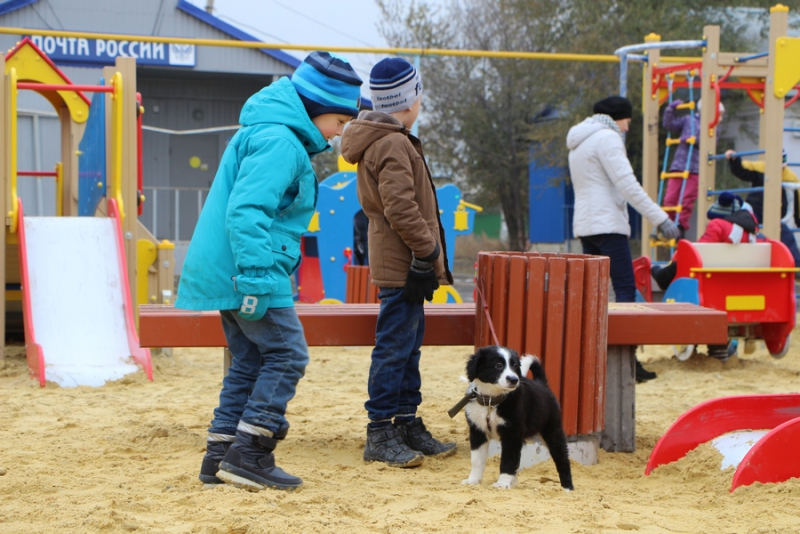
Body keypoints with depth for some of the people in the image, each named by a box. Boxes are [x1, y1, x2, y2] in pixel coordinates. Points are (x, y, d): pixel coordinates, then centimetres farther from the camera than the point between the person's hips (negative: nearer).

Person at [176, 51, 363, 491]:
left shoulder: (265, 132, 18)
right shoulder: (280, 142, -16)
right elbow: (246, 212, -25)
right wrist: (256, 280, -26)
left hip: (225, 271, 11)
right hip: (244, 271, -11)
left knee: (250, 362, 13)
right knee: (287, 355, -6)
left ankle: (220, 456, 16)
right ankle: (249, 454, -5)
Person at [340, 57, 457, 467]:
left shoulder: (376, 139, 18)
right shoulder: (393, 144, -15)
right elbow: (401, 209, -22)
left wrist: (428, 254, 19)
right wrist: (429, 250, -16)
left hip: (400, 263, 11)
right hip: (402, 264, -11)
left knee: (407, 344, 15)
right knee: (394, 348, -7)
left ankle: (408, 424, 22)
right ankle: (380, 433, -3)